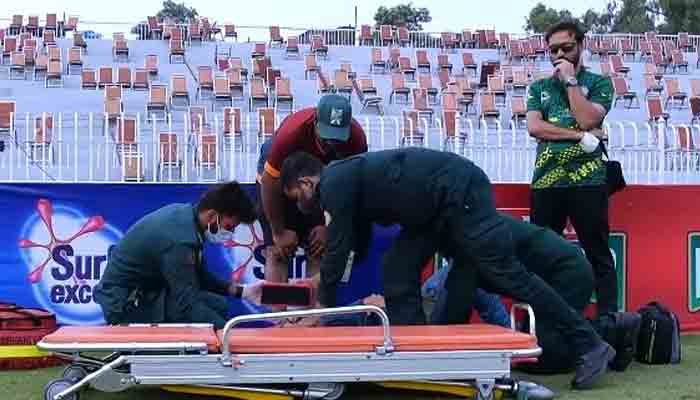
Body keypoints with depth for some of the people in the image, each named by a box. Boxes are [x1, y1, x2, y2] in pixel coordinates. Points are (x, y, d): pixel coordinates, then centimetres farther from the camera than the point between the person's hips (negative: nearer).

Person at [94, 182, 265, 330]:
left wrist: (241, 291, 3)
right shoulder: (179, 239, -29)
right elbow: (187, 307, -29)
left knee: (218, 305, -3)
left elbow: (198, 276, 11)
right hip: (126, 305, -9)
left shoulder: (184, 212, -1)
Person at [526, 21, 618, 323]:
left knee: (598, 254, -1)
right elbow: (534, 127, -2)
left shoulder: (599, 83, 7)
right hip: (546, 182, 3)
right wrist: (579, 136, -10)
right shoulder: (539, 88, 15)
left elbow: (587, 119, -12)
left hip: (588, 182, -3)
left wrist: (570, 80, -5)